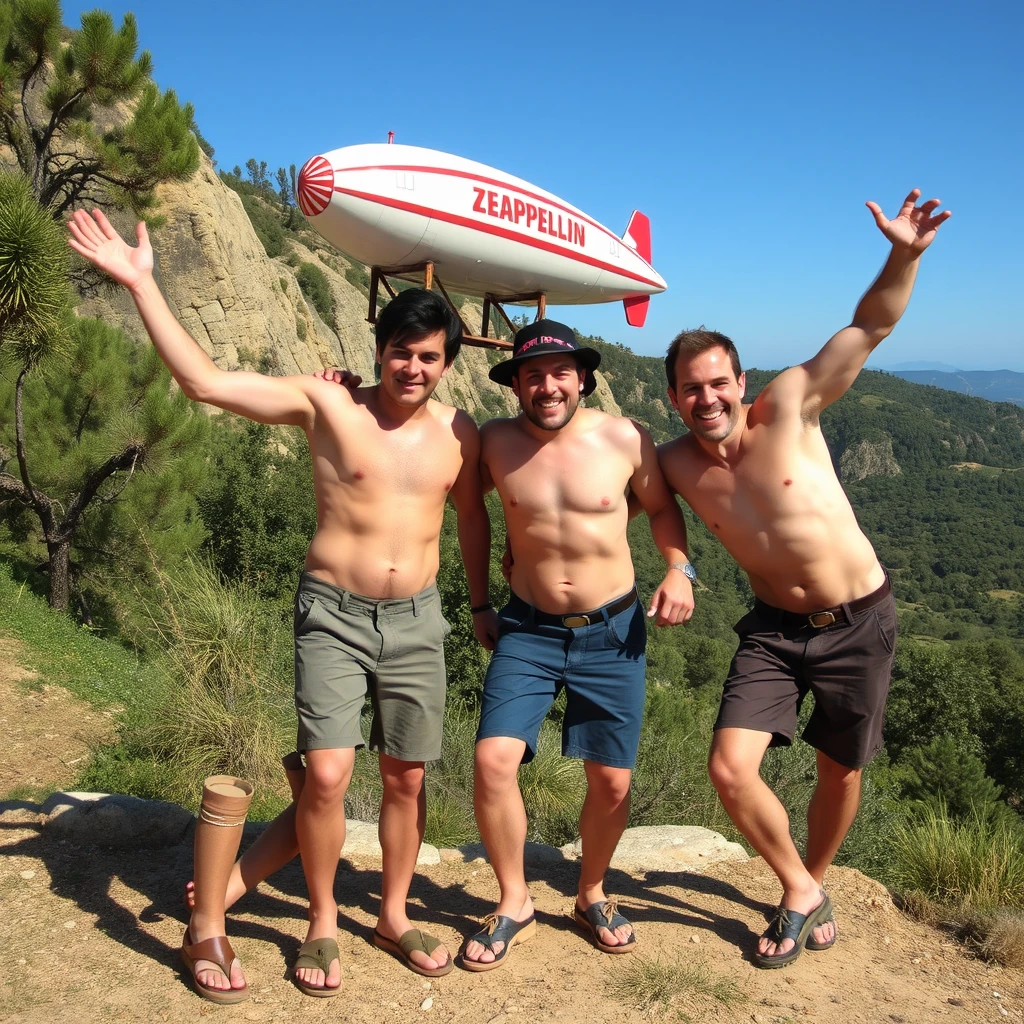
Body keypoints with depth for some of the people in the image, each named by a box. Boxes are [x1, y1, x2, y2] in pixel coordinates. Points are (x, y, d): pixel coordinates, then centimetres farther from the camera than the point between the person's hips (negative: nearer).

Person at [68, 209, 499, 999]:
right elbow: (204, 380, -13)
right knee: (327, 775, -10)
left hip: (416, 620, 3)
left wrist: (483, 607, 19)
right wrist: (141, 283, -18)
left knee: (406, 779, 10)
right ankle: (322, 922, 16)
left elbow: (472, 515, 18)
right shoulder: (327, 404, -8)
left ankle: (394, 916, 32)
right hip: (334, 614, -3)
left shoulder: (459, 433, 3)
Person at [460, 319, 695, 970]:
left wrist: (680, 569, -8)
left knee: (612, 781, 5)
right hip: (530, 629, 0)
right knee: (494, 758, -14)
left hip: (613, 630, 0)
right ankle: (515, 903, 11)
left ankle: (593, 895, 33)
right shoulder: (495, 444, -6)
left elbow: (662, 506, 8)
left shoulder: (624, 439, -8)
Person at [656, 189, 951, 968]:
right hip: (776, 629, 2)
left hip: (860, 620, -2)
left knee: (840, 773, 12)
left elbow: (871, 326, -16)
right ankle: (800, 893, 17)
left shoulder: (788, 407, -16)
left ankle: (814, 882, 42)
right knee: (731, 769, -11)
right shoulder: (674, 464, -8)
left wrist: (904, 255, -31)